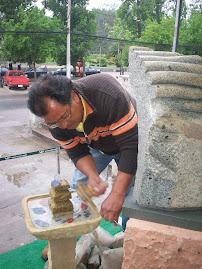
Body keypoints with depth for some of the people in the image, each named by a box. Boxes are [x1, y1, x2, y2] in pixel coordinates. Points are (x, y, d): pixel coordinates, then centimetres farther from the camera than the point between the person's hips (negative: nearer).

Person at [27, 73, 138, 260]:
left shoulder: (109, 95, -42)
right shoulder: (55, 117, -24)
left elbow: (131, 146, -40)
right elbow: (77, 152, -13)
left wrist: (117, 195, -42)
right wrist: (92, 176, -34)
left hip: (126, 136, -3)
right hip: (95, 146, 4)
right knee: (77, 186, 2)